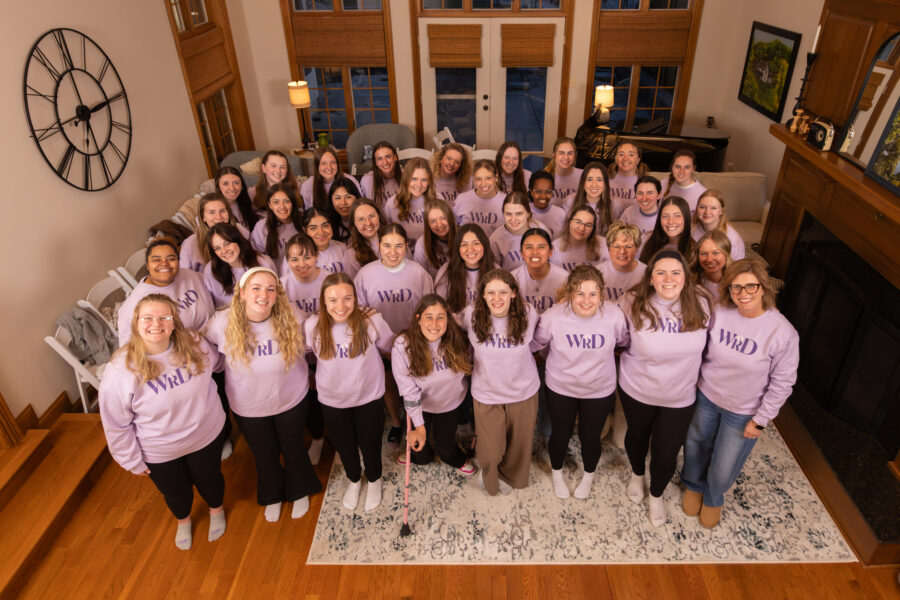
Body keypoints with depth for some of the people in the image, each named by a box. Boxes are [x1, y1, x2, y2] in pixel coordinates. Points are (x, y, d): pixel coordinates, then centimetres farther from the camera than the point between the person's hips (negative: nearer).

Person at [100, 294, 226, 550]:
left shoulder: (194, 344, -20)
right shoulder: (119, 371, -26)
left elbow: (212, 365, 4)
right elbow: (116, 425, -14)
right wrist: (132, 460, -5)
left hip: (206, 435, 2)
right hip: (159, 452, -1)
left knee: (209, 480, 26)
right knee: (176, 492, 24)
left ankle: (217, 510, 61)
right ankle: (183, 520, 61)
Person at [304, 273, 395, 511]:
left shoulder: (372, 322, -24)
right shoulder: (313, 326, -19)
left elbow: (391, 347, -4)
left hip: (369, 398, -1)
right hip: (332, 400, 2)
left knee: (370, 444, 21)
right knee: (344, 446, 24)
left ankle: (374, 480, 54)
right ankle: (354, 480, 57)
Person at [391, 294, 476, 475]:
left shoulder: (457, 340, -23)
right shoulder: (403, 345, -29)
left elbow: (467, 368, -4)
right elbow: (408, 389, -24)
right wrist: (419, 426, -25)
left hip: (449, 404, 1)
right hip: (420, 406, -1)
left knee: (446, 450, 13)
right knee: (422, 456, 11)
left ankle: (459, 460, 51)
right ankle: (415, 455, 50)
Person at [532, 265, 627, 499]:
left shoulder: (614, 315, -23)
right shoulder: (553, 316, -25)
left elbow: (624, 341, -1)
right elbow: (536, 343, -6)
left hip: (599, 390, 1)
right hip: (560, 388, 0)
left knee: (590, 437, 20)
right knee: (560, 434, 21)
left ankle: (588, 476, 54)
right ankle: (557, 473, 54)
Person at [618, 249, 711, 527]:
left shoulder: (700, 304, -14)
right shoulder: (633, 304, -21)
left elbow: (706, 345, 5)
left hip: (680, 397, 1)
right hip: (637, 390, -1)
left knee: (666, 454, 11)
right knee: (637, 436, 24)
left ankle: (656, 494, 45)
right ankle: (637, 475, 58)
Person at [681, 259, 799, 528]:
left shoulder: (783, 333, -24)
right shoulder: (718, 313, -17)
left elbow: (782, 383, -13)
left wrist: (760, 419, -9)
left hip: (743, 412, -2)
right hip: (705, 397, 2)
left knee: (724, 466, 14)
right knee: (696, 446, 23)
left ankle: (713, 498, 48)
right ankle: (693, 486, 55)